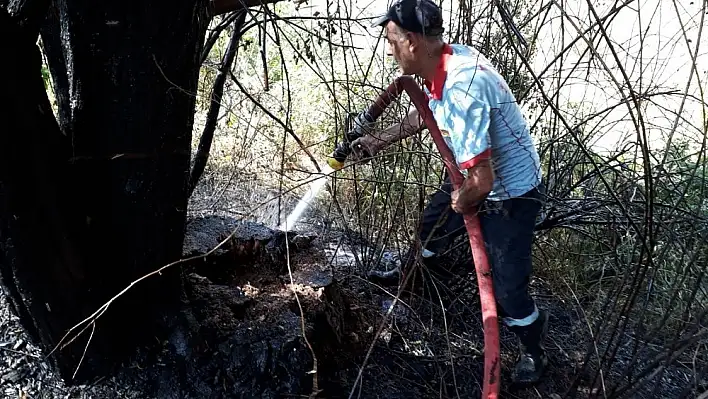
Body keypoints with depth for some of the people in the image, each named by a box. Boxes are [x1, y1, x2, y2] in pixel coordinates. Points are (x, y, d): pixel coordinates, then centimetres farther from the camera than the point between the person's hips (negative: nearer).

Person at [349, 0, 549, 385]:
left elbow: (481, 182, -38)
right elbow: (426, 113, 13)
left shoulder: (460, 90, -38)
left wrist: (462, 202, -16)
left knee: (507, 290, -1)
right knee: (430, 229, 27)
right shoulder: (448, 58, -8)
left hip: (509, 196, -9)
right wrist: (379, 140, 19)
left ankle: (533, 351, 30)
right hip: (473, 176, 9)